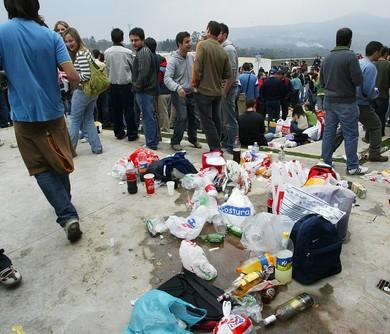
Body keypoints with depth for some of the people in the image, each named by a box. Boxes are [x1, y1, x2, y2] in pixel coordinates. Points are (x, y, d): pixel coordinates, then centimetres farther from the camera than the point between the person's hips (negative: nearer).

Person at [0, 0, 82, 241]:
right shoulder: (51, 36, -3)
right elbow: (73, 76, -11)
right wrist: (73, 84, 10)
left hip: (24, 115, -2)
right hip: (53, 111, 2)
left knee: (42, 168, 6)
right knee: (60, 162, 19)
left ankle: (67, 215, -5)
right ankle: (65, 202, 37)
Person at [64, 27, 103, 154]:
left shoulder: (81, 54, -16)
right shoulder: (85, 51, 13)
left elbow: (86, 76, -23)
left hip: (82, 91, -9)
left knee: (75, 120, 3)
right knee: (88, 120, 14)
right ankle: (97, 147, 15)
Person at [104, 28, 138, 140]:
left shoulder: (107, 52, -3)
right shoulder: (128, 52, -12)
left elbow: (107, 69, 4)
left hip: (113, 84, 3)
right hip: (126, 84, -3)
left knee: (116, 110, 11)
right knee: (129, 110, 3)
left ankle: (119, 132, 18)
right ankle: (132, 134, 7)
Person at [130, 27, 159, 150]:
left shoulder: (143, 52, -14)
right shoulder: (144, 51, 19)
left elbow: (143, 72, -23)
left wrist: (137, 86, -12)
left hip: (144, 90, -11)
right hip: (148, 89, 11)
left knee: (148, 117, -6)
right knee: (151, 116, 15)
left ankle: (151, 144, 0)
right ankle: (154, 140, 26)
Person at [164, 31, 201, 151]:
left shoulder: (191, 56, 3)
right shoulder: (173, 60, -15)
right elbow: (167, 78, -24)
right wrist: (177, 88, -39)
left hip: (191, 93, 6)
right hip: (179, 94, -6)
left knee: (193, 117, 11)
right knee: (182, 117, -14)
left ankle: (193, 138, 31)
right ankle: (175, 141, 2)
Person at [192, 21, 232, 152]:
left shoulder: (202, 44, -10)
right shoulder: (223, 51, 4)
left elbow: (197, 67, -17)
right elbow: (228, 74, 5)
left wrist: (195, 82, -2)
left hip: (204, 90, -5)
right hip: (217, 91, 6)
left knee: (207, 122, 1)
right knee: (216, 120, 15)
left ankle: (215, 149, 1)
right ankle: (217, 148, 24)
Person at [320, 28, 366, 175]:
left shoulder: (327, 58, 6)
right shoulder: (350, 56, -13)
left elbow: (322, 81, 13)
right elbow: (358, 80, -14)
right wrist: (348, 81, 5)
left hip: (329, 100, 6)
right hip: (346, 102, -6)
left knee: (328, 132, 11)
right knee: (351, 135, 2)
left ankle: (326, 162, 18)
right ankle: (352, 166, 9)